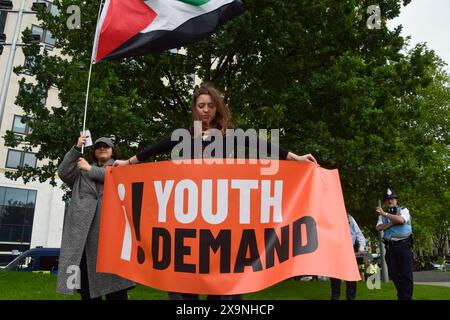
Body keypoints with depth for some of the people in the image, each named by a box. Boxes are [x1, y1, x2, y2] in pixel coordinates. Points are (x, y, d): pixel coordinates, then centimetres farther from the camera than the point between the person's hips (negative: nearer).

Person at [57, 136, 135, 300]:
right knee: (86, 276, 1)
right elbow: (63, 173, 13)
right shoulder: (82, 171, 28)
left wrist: (90, 169, 4)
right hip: (83, 227, 3)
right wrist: (76, 148, 7)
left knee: (112, 270, -10)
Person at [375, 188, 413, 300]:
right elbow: (378, 228, -1)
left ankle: (407, 297, 3)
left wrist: (384, 214, -14)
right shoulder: (382, 215, 15)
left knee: (406, 273, -4)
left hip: (403, 245, -4)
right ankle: (401, 296, 18)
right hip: (390, 247, 4)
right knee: (394, 274, 6)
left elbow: (401, 220, -17)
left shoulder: (403, 210, 6)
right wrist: (393, 222, -10)